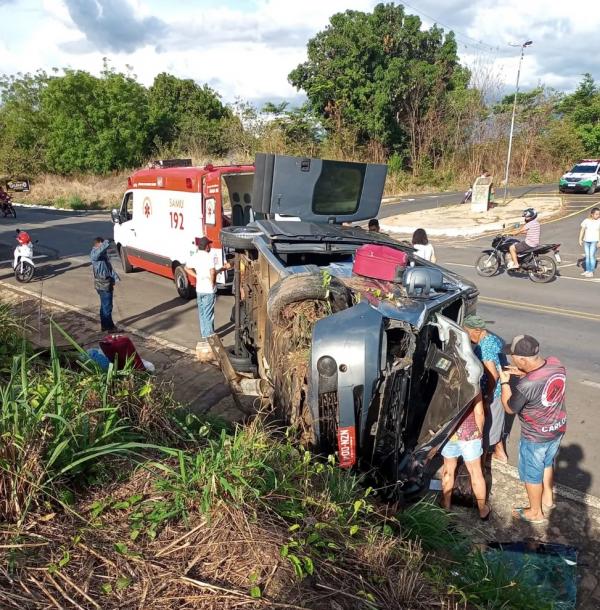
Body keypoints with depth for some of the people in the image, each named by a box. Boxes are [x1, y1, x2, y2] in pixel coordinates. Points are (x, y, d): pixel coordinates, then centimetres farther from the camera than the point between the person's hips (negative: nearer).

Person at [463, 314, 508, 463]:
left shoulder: (483, 347, -28)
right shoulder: (493, 337, 1)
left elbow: (493, 375, -32)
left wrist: (487, 398, -23)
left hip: (490, 393, -10)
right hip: (500, 390, 10)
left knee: (483, 427, 7)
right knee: (495, 423, 28)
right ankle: (500, 453, 47)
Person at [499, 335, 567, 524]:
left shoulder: (525, 386, -37)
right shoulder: (555, 363, -17)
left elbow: (509, 408, -17)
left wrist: (504, 382, -9)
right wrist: (523, 374, -3)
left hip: (536, 437, -7)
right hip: (558, 428, 7)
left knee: (532, 474, 17)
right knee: (547, 464, 31)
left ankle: (536, 513, 38)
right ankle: (548, 499, 53)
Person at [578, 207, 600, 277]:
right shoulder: (586, 221, 3)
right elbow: (582, 230, 7)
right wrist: (580, 239, 0)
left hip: (594, 241, -3)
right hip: (586, 241, 3)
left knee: (592, 255, -9)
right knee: (587, 256, 8)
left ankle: (591, 272, -6)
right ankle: (587, 270, 15)